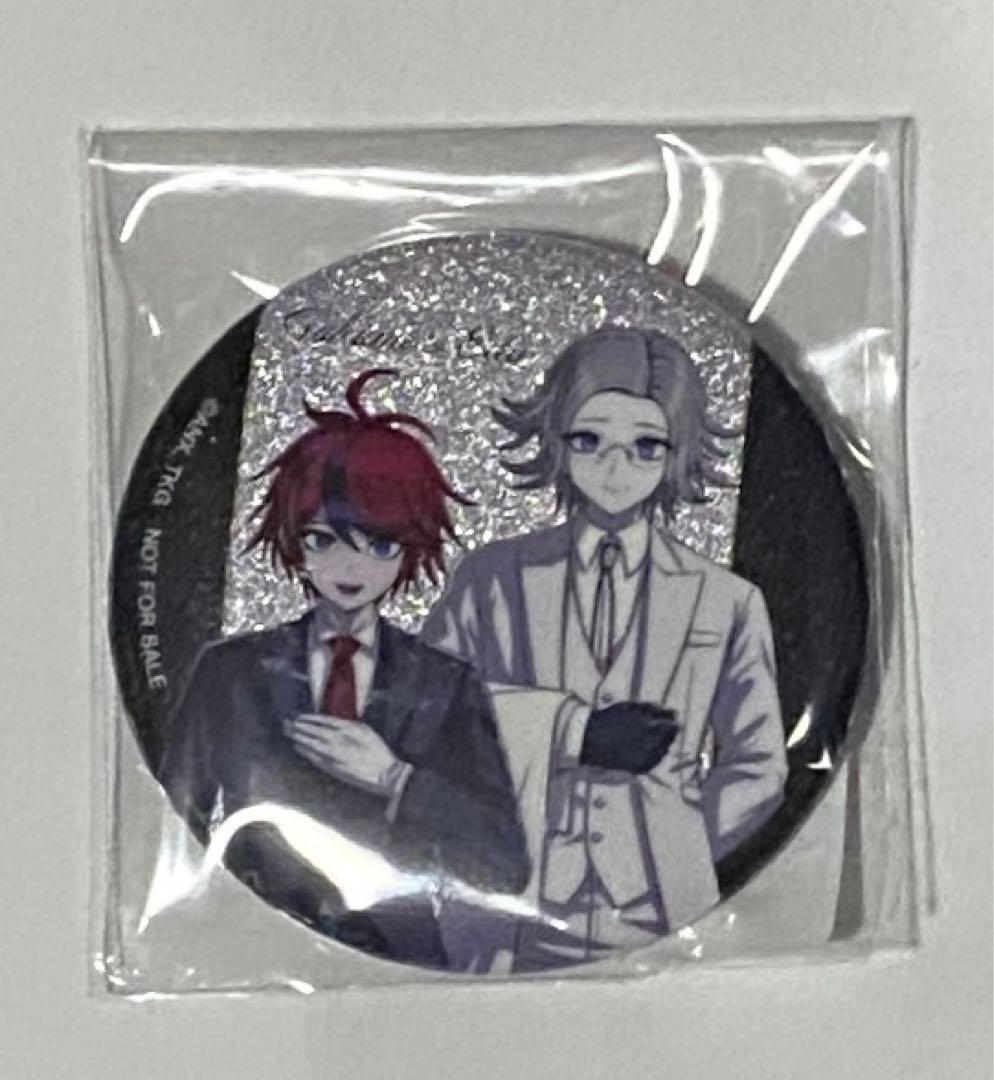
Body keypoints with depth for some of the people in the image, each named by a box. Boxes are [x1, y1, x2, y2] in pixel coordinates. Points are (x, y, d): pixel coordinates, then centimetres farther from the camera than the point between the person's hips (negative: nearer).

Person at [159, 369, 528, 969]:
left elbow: (507, 868, 1)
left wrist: (392, 778, -9)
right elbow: (173, 830, 9)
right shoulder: (230, 671, 8)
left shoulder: (449, 688, 7)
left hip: (403, 959, -2)